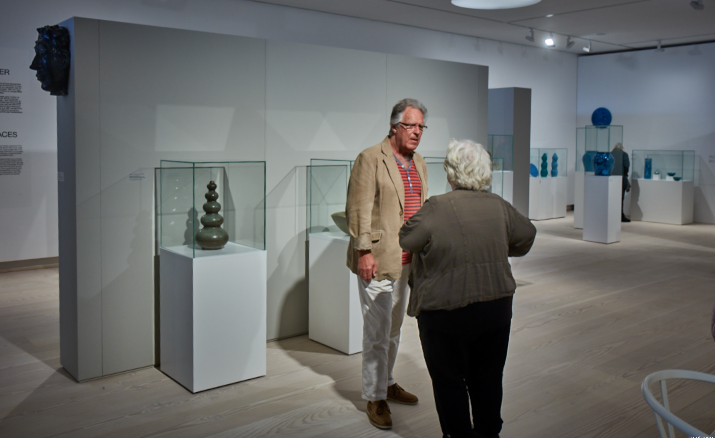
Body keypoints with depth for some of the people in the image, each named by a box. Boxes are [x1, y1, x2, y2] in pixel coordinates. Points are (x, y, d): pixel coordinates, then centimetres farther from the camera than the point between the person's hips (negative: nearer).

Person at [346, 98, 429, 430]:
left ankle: (387, 383, 34)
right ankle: (375, 398, 12)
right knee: (377, 331, -1)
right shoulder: (370, 159, -10)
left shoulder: (419, 163, 13)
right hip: (377, 259, -7)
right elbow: (359, 209, -14)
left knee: (394, 328, 19)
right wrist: (364, 251, -18)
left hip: (406, 260, 8)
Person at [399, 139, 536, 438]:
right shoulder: (499, 206, 0)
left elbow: (406, 240, -7)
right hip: (496, 308, 5)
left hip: (445, 313, -5)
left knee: (449, 380, 11)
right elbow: (527, 235, 13)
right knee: (488, 377, 18)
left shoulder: (436, 208, -16)